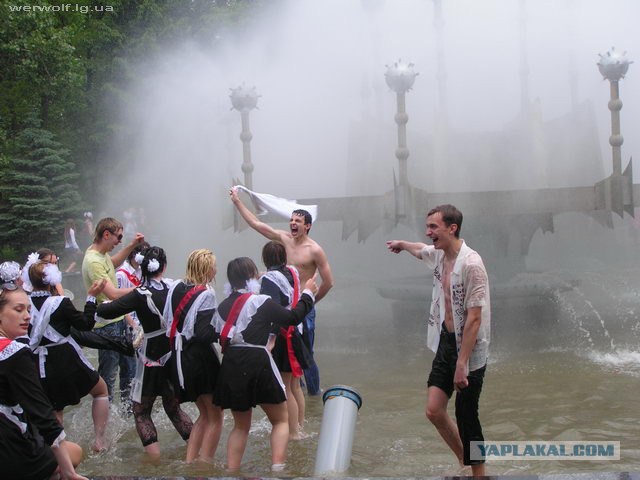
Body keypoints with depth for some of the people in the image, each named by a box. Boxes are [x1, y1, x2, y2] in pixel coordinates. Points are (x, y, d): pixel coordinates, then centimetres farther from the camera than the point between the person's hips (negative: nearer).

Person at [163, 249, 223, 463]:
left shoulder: (175, 287, 6)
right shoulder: (206, 294, -15)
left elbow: (166, 319, 8)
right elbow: (204, 333, -21)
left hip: (178, 357, 8)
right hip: (200, 357, -8)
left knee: (205, 413, 20)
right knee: (215, 415, 5)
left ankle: (189, 461, 15)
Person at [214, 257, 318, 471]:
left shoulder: (223, 306, 8)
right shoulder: (262, 302, -8)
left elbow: (220, 338, 8)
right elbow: (292, 318, -1)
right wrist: (308, 293, 11)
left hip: (231, 367, 5)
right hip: (258, 364, -5)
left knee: (241, 426, 19)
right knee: (281, 420, 10)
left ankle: (231, 471, 13)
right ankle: (277, 468, -5)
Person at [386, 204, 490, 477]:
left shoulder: (471, 264, -21)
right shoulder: (437, 255, 4)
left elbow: (474, 319, -23)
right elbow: (419, 250, 31)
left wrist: (462, 365, -25)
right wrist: (401, 244, 52)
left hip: (470, 351, -7)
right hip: (445, 342, 7)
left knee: (466, 419, 0)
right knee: (434, 411, 2)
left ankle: (478, 473, 16)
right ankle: (465, 462, 21)